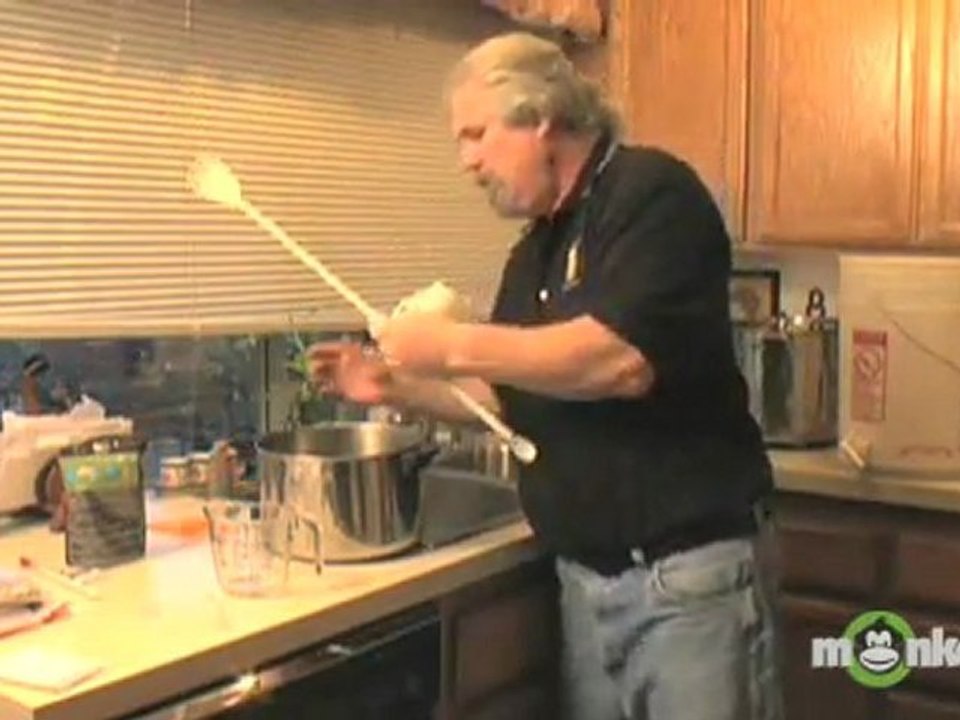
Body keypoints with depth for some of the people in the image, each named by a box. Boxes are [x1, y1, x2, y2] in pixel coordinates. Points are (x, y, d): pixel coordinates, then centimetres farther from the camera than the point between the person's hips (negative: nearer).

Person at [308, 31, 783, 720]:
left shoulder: (651, 191, -12)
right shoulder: (536, 249, 14)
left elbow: (620, 361, -27)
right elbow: (515, 395, 23)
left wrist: (453, 345, -19)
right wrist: (396, 385, 10)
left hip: (689, 572, -8)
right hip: (586, 577, 8)